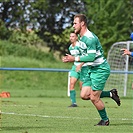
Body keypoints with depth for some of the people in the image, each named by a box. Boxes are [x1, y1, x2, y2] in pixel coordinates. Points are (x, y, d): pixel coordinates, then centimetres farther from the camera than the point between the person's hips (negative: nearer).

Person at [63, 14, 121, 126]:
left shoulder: (89, 38, -20)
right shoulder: (82, 38, 11)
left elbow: (91, 56, -27)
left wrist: (75, 59, -24)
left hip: (101, 69, -10)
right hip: (92, 70, 10)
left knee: (94, 98, -7)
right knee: (84, 95, 2)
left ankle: (105, 120, 11)